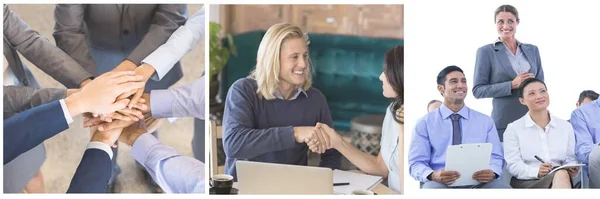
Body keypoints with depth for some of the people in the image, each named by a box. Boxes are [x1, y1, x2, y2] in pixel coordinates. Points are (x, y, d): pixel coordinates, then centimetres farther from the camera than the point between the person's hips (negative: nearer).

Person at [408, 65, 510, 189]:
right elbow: (416, 163, 2)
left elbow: (495, 158, 11)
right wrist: (433, 175, -22)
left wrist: (492, 172, -15)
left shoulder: (486, 121, 16)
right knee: (433, 187, -40)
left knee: (503, 188, -31)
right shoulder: (425, 123, 9)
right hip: (440, 182, -3)